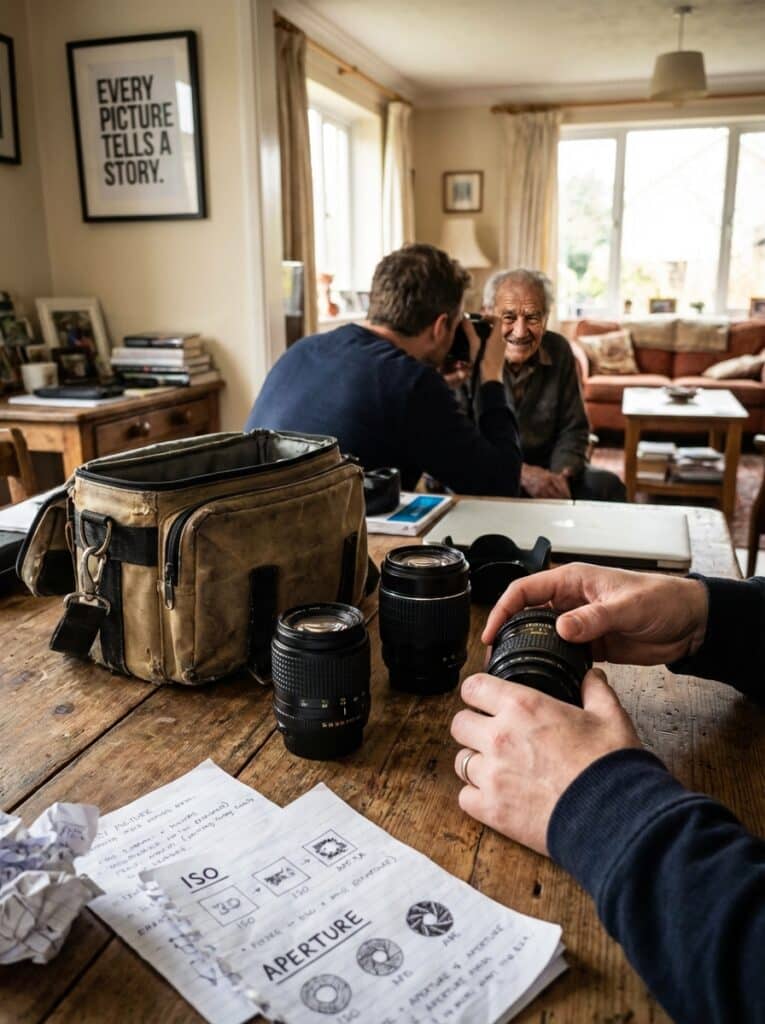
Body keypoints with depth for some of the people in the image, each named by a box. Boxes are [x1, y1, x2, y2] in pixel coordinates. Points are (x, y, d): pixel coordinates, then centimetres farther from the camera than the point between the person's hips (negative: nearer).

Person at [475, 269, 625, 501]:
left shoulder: (558, 350, 0)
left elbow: (573, 429, 5)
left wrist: (561, 476, -15)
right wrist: (518, 472, -28)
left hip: (542, 469, 4)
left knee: (606, 485, -17)